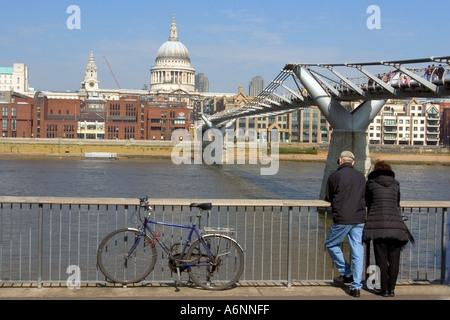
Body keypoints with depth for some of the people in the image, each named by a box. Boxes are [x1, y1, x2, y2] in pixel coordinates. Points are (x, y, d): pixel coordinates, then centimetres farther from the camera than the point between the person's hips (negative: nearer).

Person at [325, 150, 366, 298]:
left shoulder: (334, 176, -5)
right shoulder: (361, 176, 9)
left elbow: (328, 198, 6)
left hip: (342, 219, -4)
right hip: (359, 219, 4)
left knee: (331, 245, 17)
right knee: (357, 251, 6)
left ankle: (347, 274, 18)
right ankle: (356, 287, 5)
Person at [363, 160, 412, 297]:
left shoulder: (370, 183, 10)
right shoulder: (395, 184, 17)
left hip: (378, 223, -2)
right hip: (395, 222, 2)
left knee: (381, 258, 1)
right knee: (394, 259, 7)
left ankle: (385, 289, 2)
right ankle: (391, 288, 7)